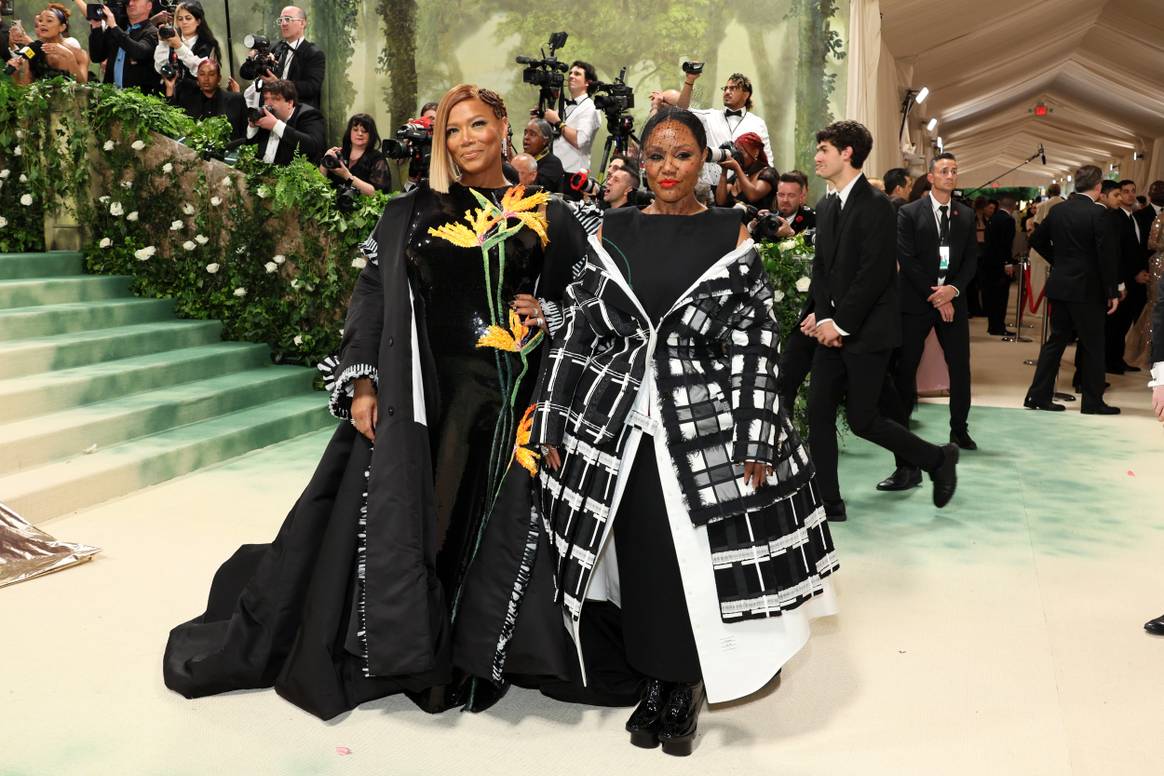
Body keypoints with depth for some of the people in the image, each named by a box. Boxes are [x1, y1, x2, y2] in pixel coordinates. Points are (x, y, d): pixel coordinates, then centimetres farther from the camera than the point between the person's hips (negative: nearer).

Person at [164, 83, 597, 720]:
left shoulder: (546, 220, 8)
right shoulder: (412, 211, 8)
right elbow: (372, 294, 3)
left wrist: (546, 317, -8)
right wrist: (361, 382, -6)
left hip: (500, 396, 0)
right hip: (415, 389, 0)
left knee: (483, 521, 4)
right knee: (390, 514, 2)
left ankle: (467, 656, 21)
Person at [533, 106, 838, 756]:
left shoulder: (732, 234, 1)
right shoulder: (612, 232, 6)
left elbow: (758, 341, -3)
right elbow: (577, 331, 6)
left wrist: (757, 442, -10)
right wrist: (554, 426, 2)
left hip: (706, 423, -1)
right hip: (618, 425, 2)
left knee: (696, 566, 5)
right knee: (640, 564, 8)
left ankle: (685, 684, 28)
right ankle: (655, 680, 30)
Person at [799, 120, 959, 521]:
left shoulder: (876, 204, -12)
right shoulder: (825, 206, 12)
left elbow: (874, 273, -18)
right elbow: (821, 267, 12)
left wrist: (840, 323, -17)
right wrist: (823, 316, -3)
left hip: (867, 331, -7)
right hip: (833, 328, 7)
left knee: (861, 419, -3)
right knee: (818, 412, 3)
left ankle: (938, 459, 20)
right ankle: (828, 502, 13)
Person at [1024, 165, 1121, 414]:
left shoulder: (1058, 210, 4)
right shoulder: (1097, 212, -14)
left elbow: (1037, 239, 14)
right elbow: (1106, 254, -14)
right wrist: (1112, 291, -9)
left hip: (1059, 285, 6)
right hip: (1087, 288, -6)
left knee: (1056, 340, 12)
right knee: (1092, 345, 4)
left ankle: (1038, 395, 11)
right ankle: (1092, 401, 11)